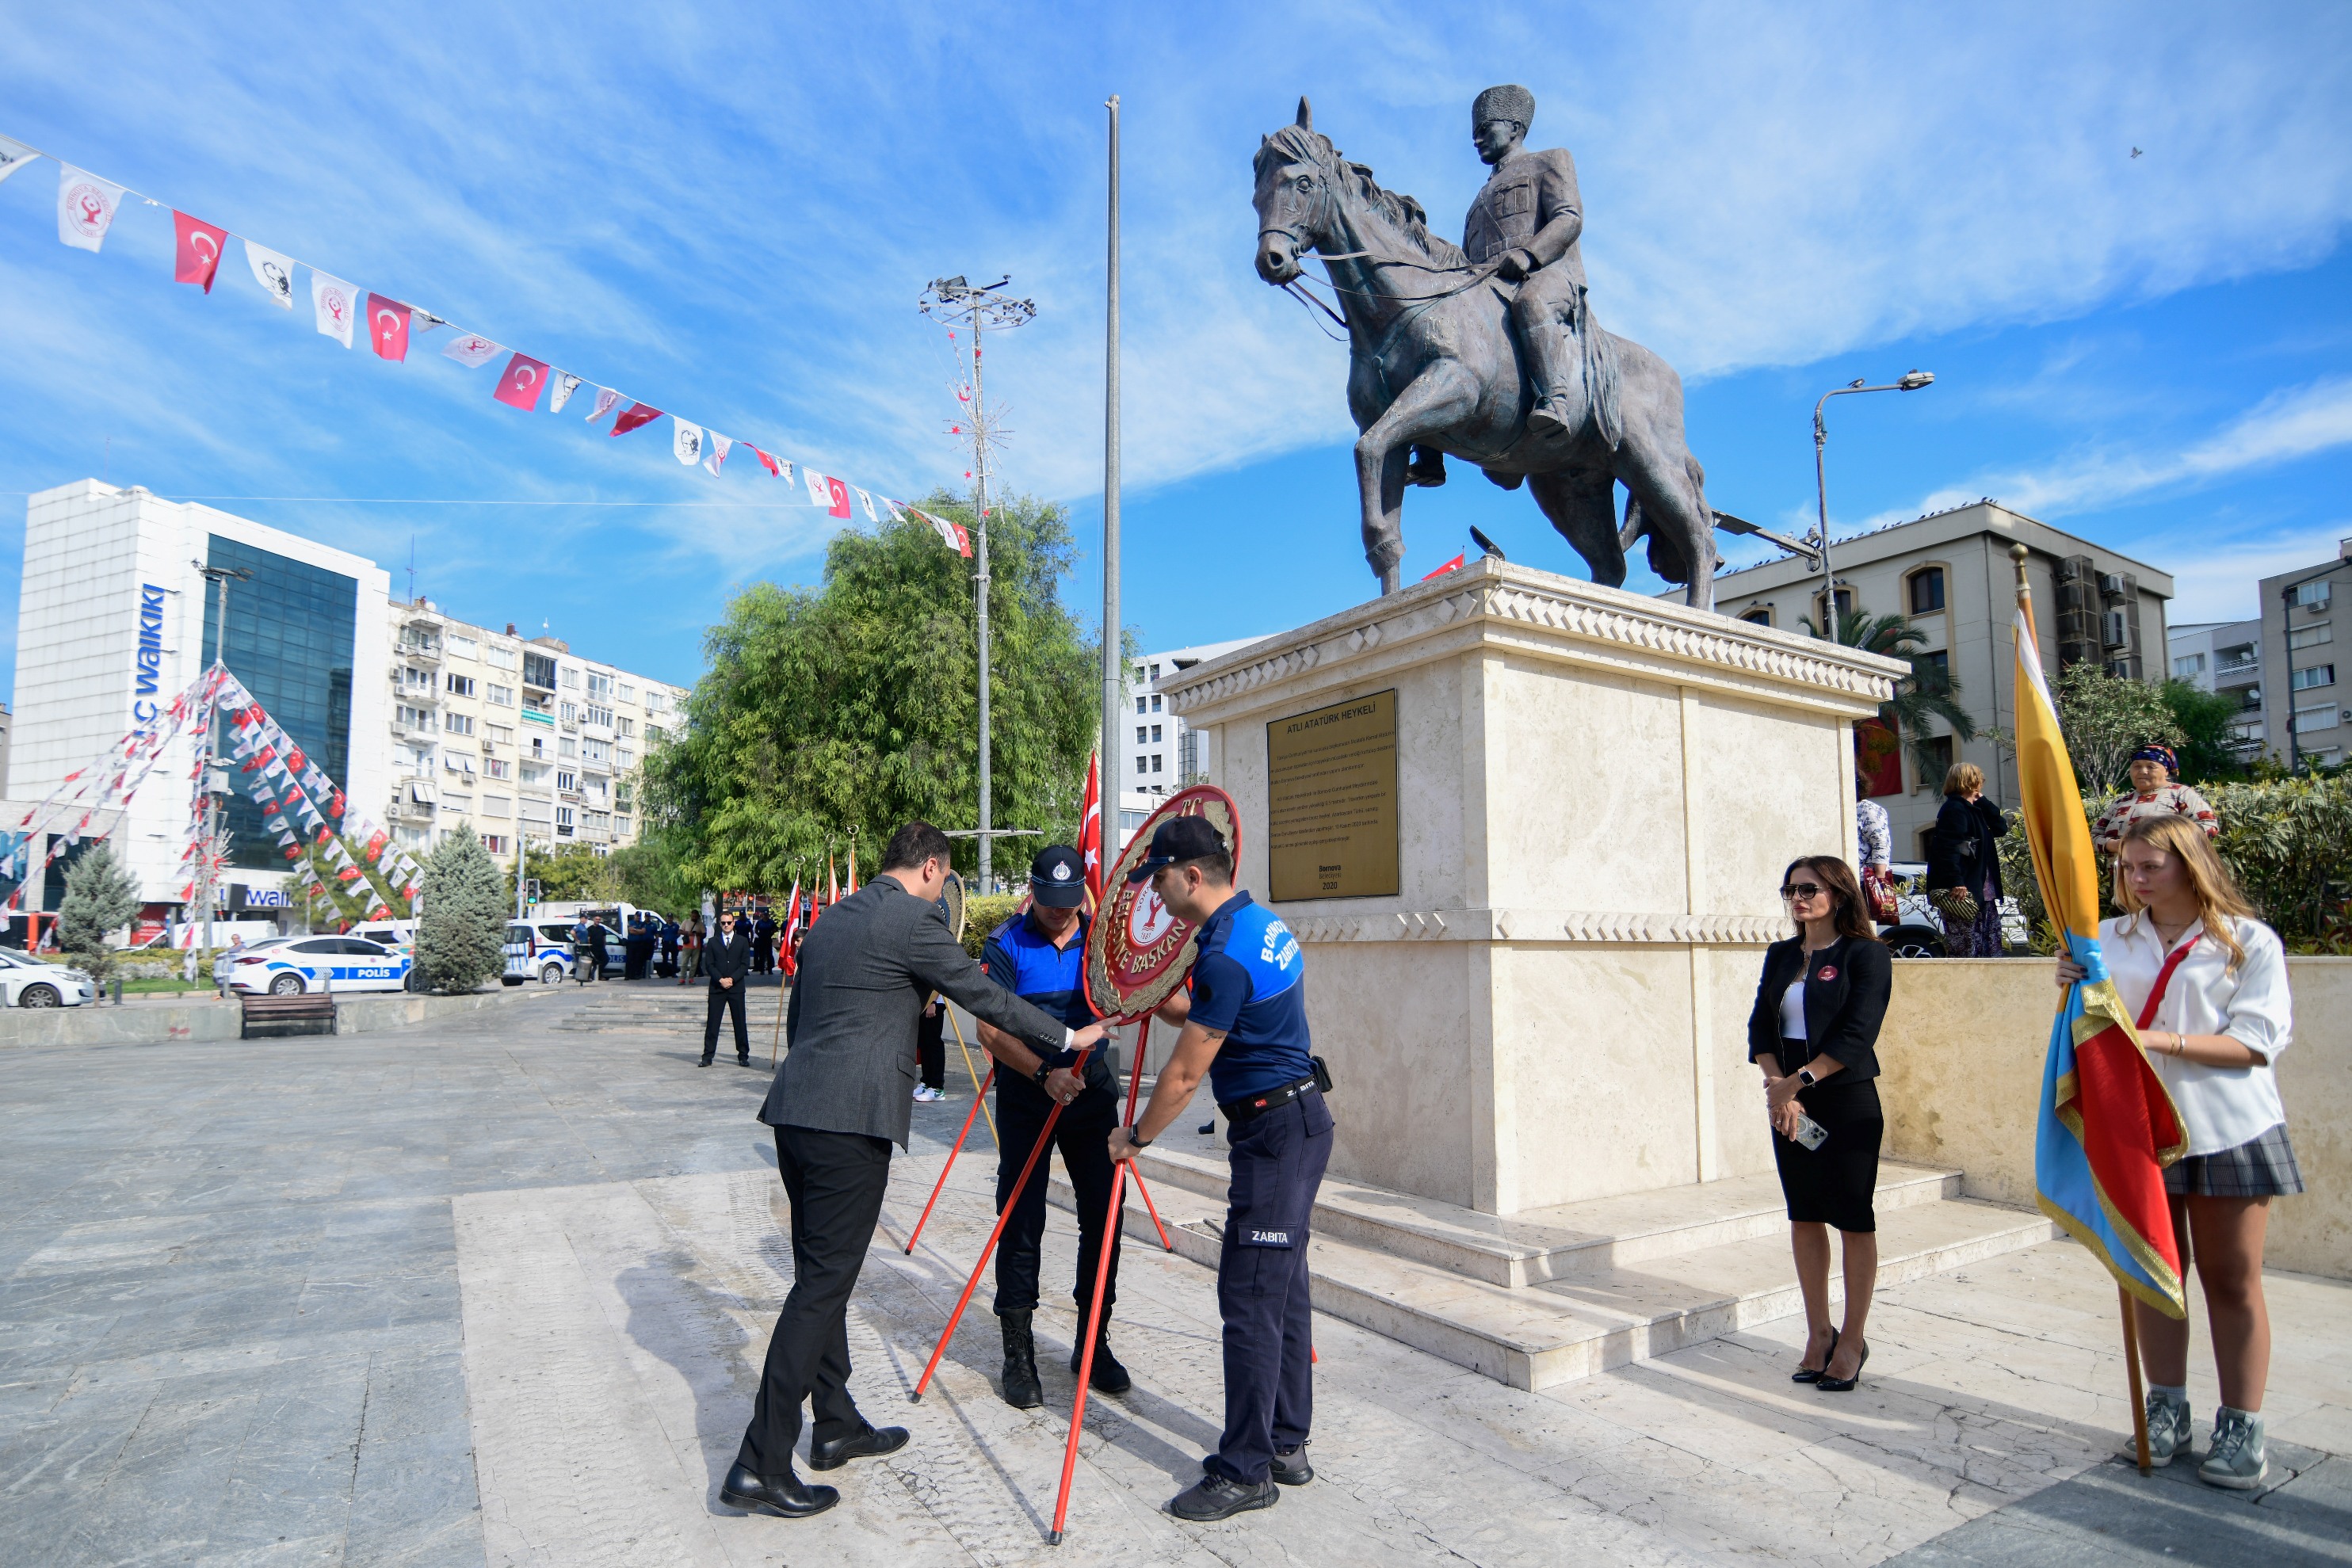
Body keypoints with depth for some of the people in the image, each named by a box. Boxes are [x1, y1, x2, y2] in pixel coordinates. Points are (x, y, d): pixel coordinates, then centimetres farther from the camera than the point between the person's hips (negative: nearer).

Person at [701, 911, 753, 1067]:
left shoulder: (743, 941, 8)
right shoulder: (713, 942, 9)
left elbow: (745, 964, 2)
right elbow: (709, 965, 3)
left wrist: (732, 979, -11)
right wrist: (720, 980, -11)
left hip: (736, 987, 0)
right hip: (717, 988, 0)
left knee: (740, 1023, 2)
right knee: (712, 1023, 0)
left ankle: (743, 1056, 8)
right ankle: (708, 1056, 5)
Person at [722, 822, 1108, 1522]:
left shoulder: (832, 918, 17)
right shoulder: (912, 921, -10)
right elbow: (985, 997, -6)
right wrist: (1069, 1037, 7)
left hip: (796, 1112, 10)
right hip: (851, 1122, -9)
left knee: (821, 1275, 17)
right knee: (823, 1283, -3)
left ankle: (836, 1426, 31)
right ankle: (760, 1465, 2)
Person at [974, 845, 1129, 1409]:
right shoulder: (1005, 944, -8)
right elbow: (990, 1029, -15)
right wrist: (1044, 1072, -29)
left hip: (1092, 1093, 3)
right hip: (1026, 1101, -3)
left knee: (1103, 1218, 6)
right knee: (1021, 1224, 2)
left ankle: (1093, 1342, 24)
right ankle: (1019, 1352, 17)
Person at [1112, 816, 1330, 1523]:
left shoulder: (1225, 954, -22)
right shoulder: (1260, 922, 9)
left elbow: (1184, 1075, -17)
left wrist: (1134, 1137, -3)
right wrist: (1165, 1003, 13)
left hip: (1273, 1133, -10)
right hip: (1296, 1121, 10)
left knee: (1250, 1302, -2)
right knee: (1283, 1291, 16)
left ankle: (1246, 1471, 9)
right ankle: (1286, 1445, 27)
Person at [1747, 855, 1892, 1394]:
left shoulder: (1865, 954, -6)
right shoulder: (1780, 956, 10)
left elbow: (1857, 1034, -16)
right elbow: (1760, 1027, 4)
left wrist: (1799, 1082, -18)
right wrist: (1778, 1088, -11)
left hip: (1848, 1101, -5)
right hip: (1788, 1101, 5)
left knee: (1853, 1218, 4)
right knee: (1804, 1217, 10)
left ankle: (1852, 1339, 18)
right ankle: (1818, 1334, 22)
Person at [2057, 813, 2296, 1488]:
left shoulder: (2250, 942, -4)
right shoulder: (2110, 939, 4)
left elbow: (2257, 1042, -11)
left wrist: (2165, 1040, -23)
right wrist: (2077, 992, -11)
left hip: (2227, 1129, -3)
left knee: (2232, 1280, 7)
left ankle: (2241, 1426, 18)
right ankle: (2167, 1408, 23)